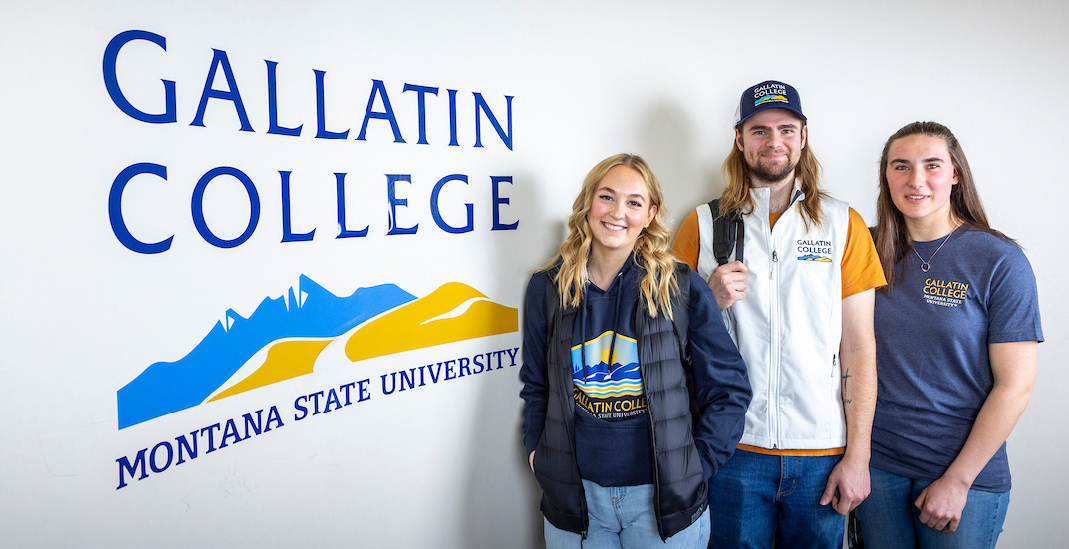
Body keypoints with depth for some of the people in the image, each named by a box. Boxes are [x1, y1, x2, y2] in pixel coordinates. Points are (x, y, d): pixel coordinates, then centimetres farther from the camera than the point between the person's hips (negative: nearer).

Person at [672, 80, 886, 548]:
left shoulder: (843, 224, 4)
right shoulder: (703, 225, 3)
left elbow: (859, 348, 1)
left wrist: (858, 456, -3)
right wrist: (712, 302, -13)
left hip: (821, 452, 1)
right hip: (732, 446, 0)